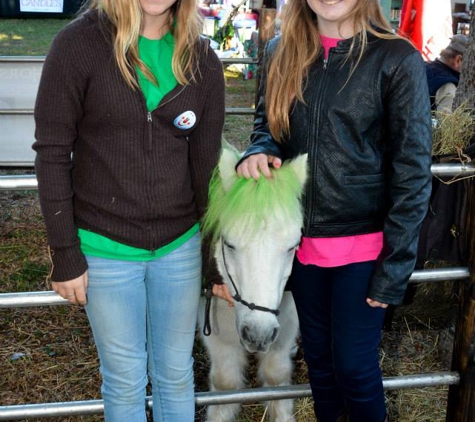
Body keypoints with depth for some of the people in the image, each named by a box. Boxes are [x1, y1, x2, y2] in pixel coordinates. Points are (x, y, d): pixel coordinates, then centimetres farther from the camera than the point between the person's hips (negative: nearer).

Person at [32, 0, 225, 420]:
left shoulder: (203, 62, -1)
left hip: (180, 244, 3)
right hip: (105, 247, -2)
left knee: (176, 374, 17)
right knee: (125, 380, 13)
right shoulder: (79, 44, -10)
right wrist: (65, 256, -8)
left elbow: (206, 164, 4)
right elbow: (52, 153, -8)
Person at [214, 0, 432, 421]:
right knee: (317, 354, 20)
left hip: (363, 245, -4)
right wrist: (259, 153, -10)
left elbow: (412, 174, -11)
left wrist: (394, 268, -12)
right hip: (301, 238, 4)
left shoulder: (397, 60, -13)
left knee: (354, 366, 7)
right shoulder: (280, 52, 1)